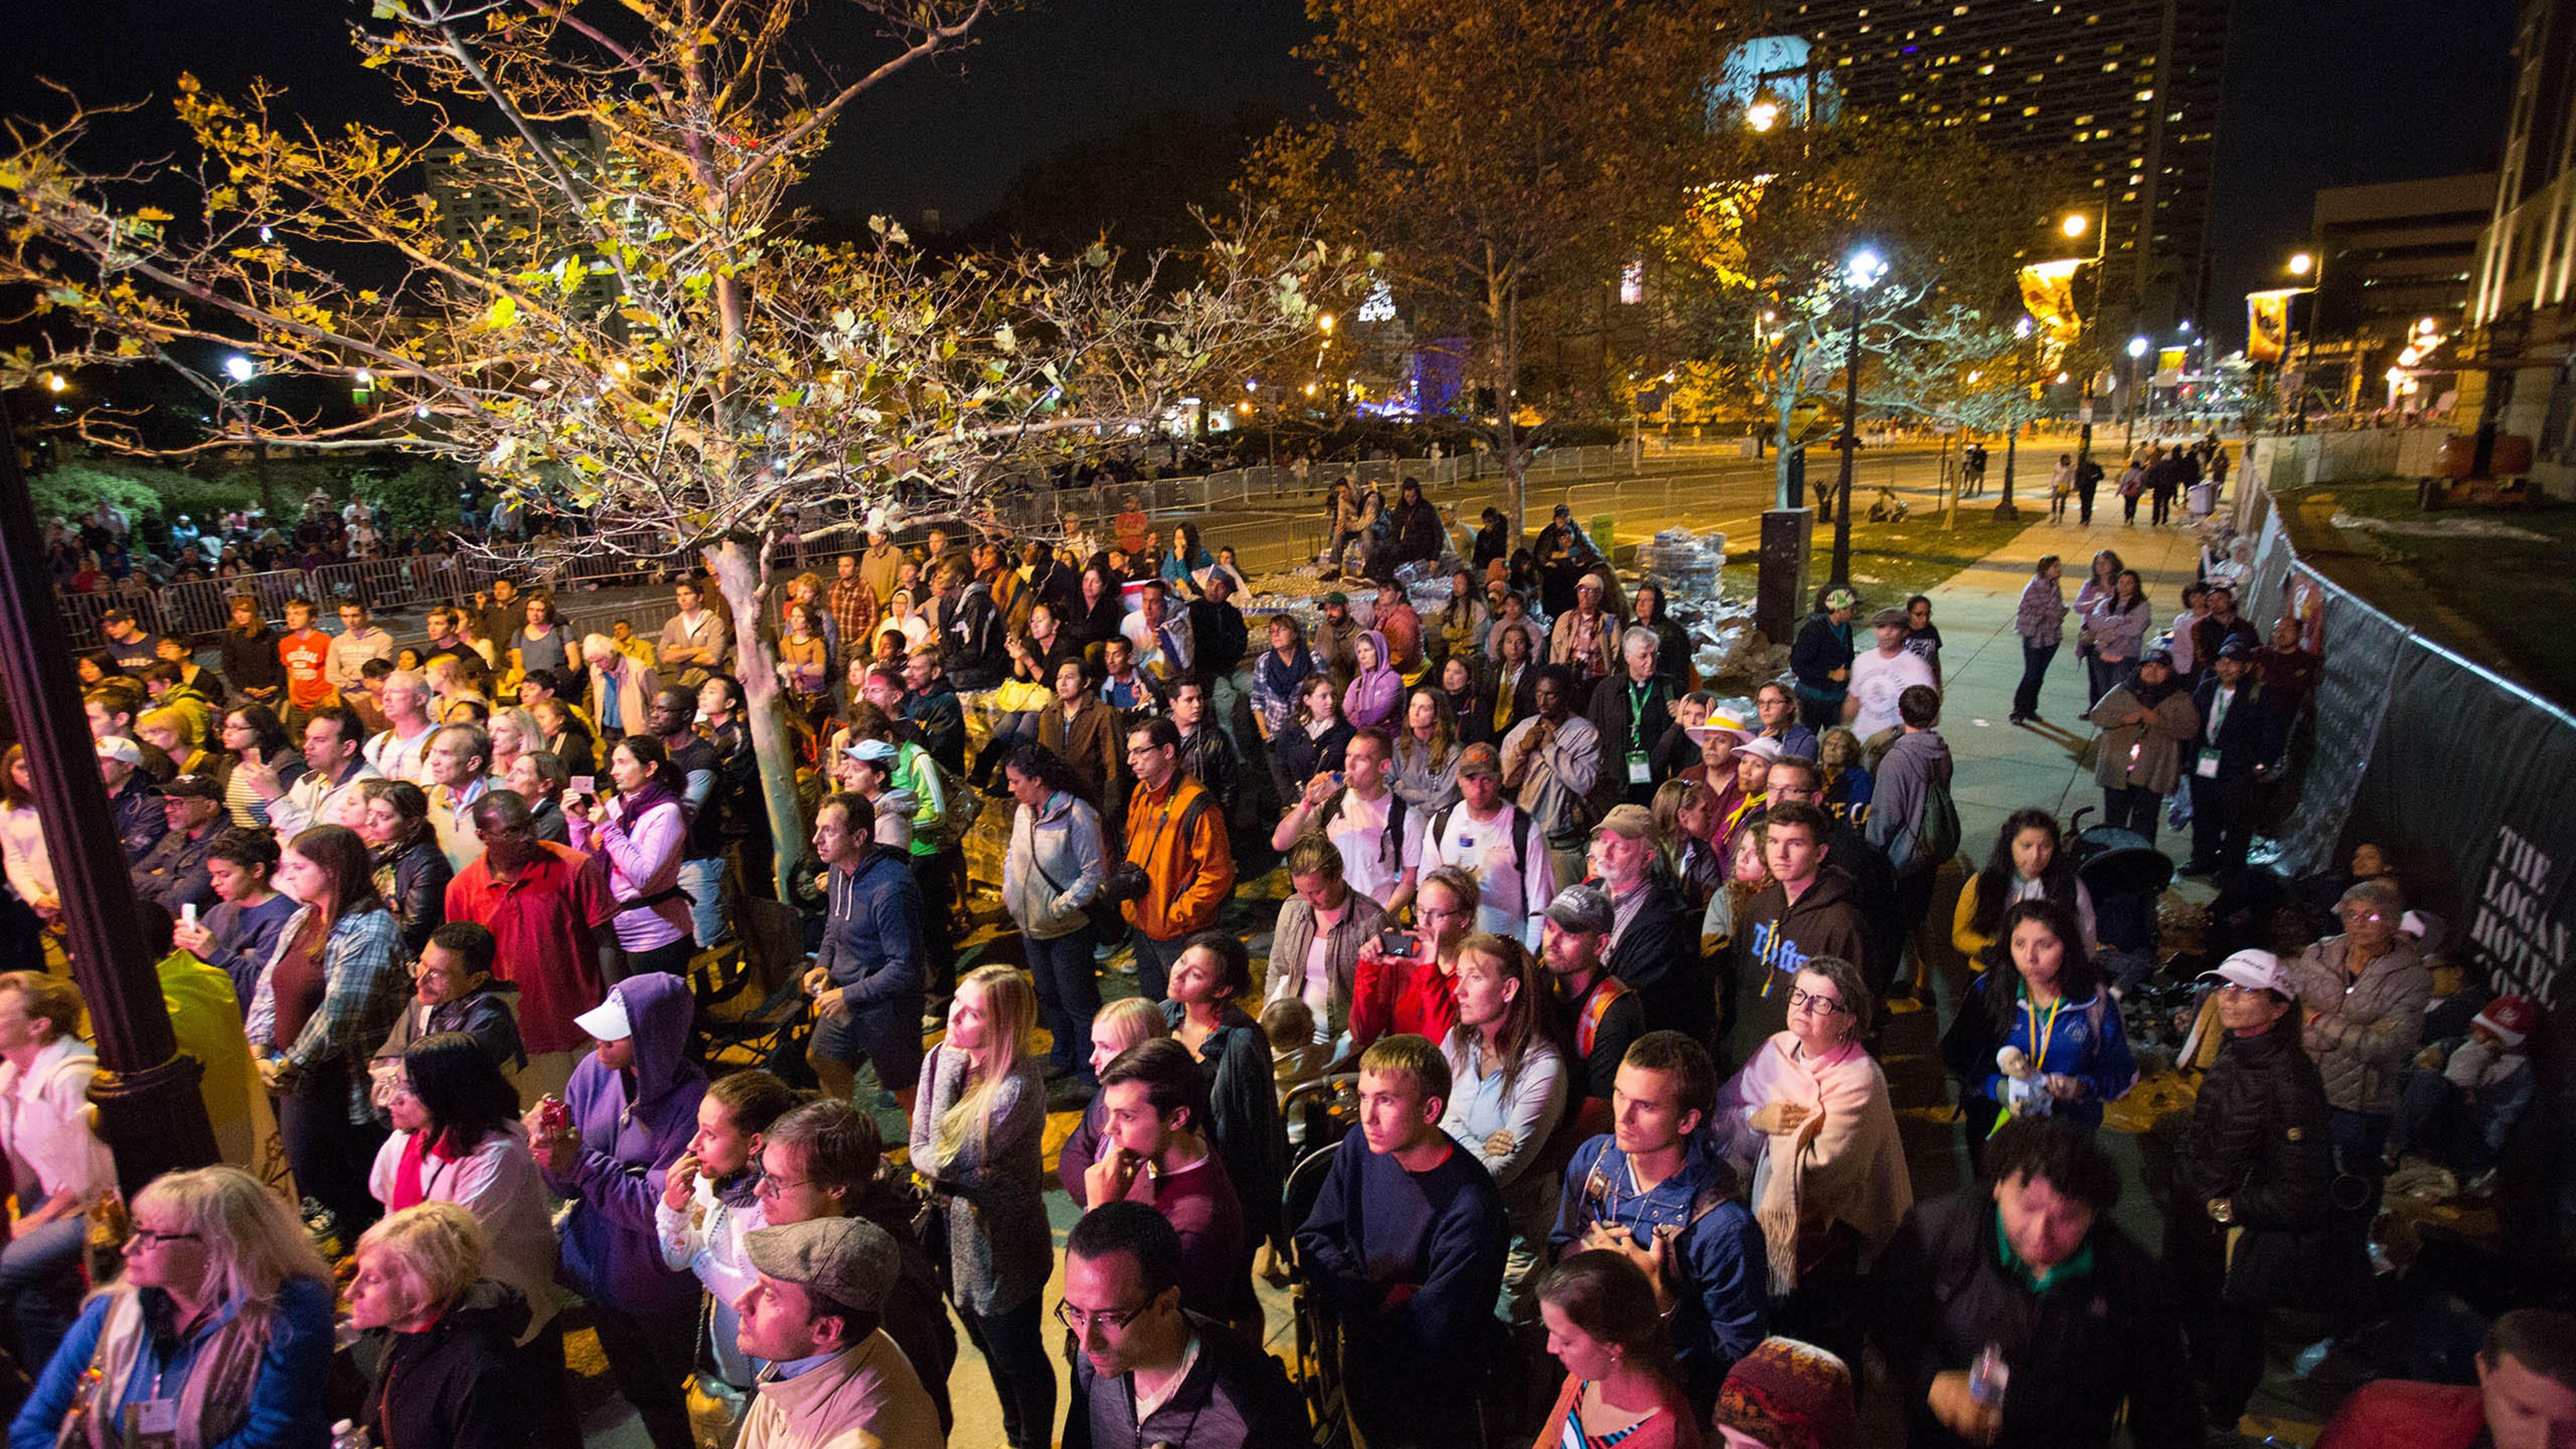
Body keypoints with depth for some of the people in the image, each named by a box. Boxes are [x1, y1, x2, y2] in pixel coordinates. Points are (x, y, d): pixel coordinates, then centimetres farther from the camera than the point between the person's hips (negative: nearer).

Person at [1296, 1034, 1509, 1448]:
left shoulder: (1469, 1206, -26)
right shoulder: (1359, 1147, -7)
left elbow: (1429, 1335, -22)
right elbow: (1313, 1239, 0)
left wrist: (1354, 1306, -11)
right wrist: (1383, 1299, -13)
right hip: (1361, 1348, 4)